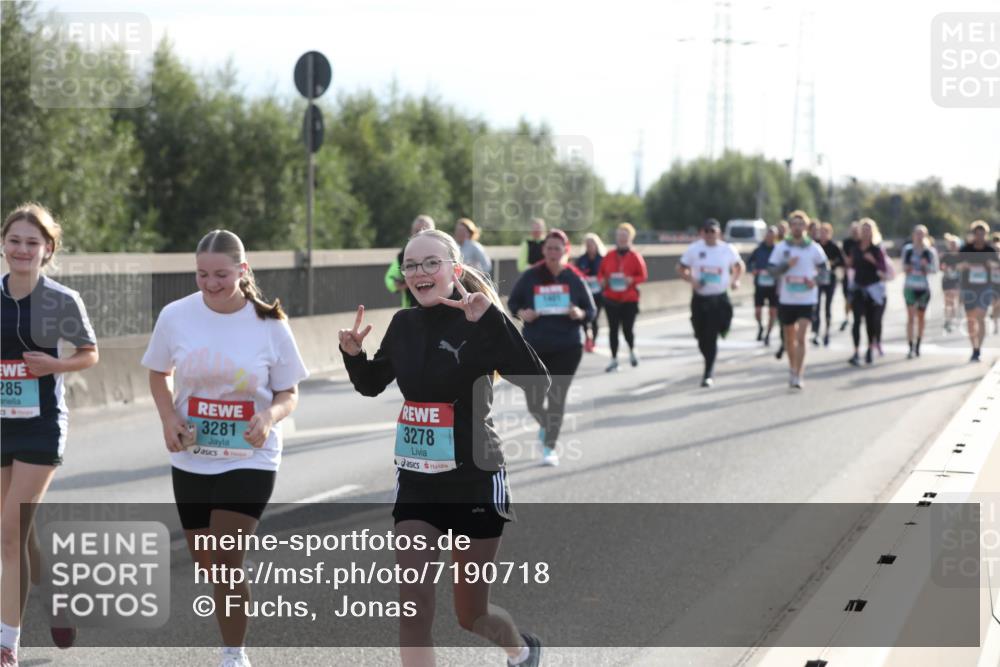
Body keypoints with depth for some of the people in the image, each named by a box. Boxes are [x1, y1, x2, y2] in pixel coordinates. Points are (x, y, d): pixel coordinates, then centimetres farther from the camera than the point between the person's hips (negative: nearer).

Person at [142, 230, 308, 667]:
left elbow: (289, 392, 0)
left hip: (250, 459, -3)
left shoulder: (269, 324, -8)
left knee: (226, 564, -12)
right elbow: (158, 373, 11)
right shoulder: (175, 316, -4)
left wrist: (270, 416, -22)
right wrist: (168, 418, -7)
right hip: (191, 459, 3)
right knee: (206, 565, 11)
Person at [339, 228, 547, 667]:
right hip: (416, 483, 4)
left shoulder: (479, 324, -14)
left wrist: (491, 321, -36)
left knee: (471, 612, 11)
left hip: (474, 482, -4)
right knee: (413, 601, -10)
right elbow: (371, 385, 18)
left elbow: (537, 383, -28)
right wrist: (353, 355, -3)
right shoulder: (404, 324, 1)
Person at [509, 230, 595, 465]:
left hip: (567, 348, -1)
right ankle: (546, 425, 38)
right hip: (534, 347, 1)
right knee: (533, 402, 3)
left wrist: (580, 314, -18)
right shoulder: (530, 277, -1)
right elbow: (513, 302, 10)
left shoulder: (575, 278, -2)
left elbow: (591, 311, 5)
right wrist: (521, 313, -12)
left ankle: (550, 446, 9)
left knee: (557, 398, -4)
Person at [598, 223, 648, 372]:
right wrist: (602, 281, -8)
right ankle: (614, 359, 9)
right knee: (613, 329, 1)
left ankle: (632, 351, 28)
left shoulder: (635, 257, -3)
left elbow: (643, 275, -1)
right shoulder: (609, 256, 4)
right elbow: (601, 273, 14)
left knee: (627, 329, -4)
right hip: (611, 299, 2)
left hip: (629, 299, -2)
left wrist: (632, 280, -19)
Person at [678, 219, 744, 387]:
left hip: (719, 299, -1)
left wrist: (735, 280, -3)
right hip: (699, 298, 1)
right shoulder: (694, 249, -2)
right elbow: (681, 268, 4)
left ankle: (708, 375, -3)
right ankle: (710, 366, 35)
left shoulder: (728, 250, -1)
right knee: (702, 338, 9)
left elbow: (739, 266, 16)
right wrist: (691, 280, -14)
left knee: (712, 338, -8)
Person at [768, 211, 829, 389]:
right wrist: (787, 264, -19)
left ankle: (798, 376, -10)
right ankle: (793, 368, 34)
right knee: (790, 338, 13)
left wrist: (816, 280, -10)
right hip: (786, 299, 2)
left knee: (801, 337, -12)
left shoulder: (814, 248, -1)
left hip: (807, 299, -2)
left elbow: (824, 267, 9)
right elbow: (773, 270, -2)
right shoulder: (781, 247, 1)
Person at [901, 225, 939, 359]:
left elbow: (935, 269, 3)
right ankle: (911, 348, -14)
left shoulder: (930, 252, 0)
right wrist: (906, 269, -7)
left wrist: (926, 266, -16)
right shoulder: (907, 249, 4)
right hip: (910, 286, -1)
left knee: (921, 317, 11)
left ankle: (917, 346, 24)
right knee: (911, 316, -10)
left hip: (924, 287, 1)